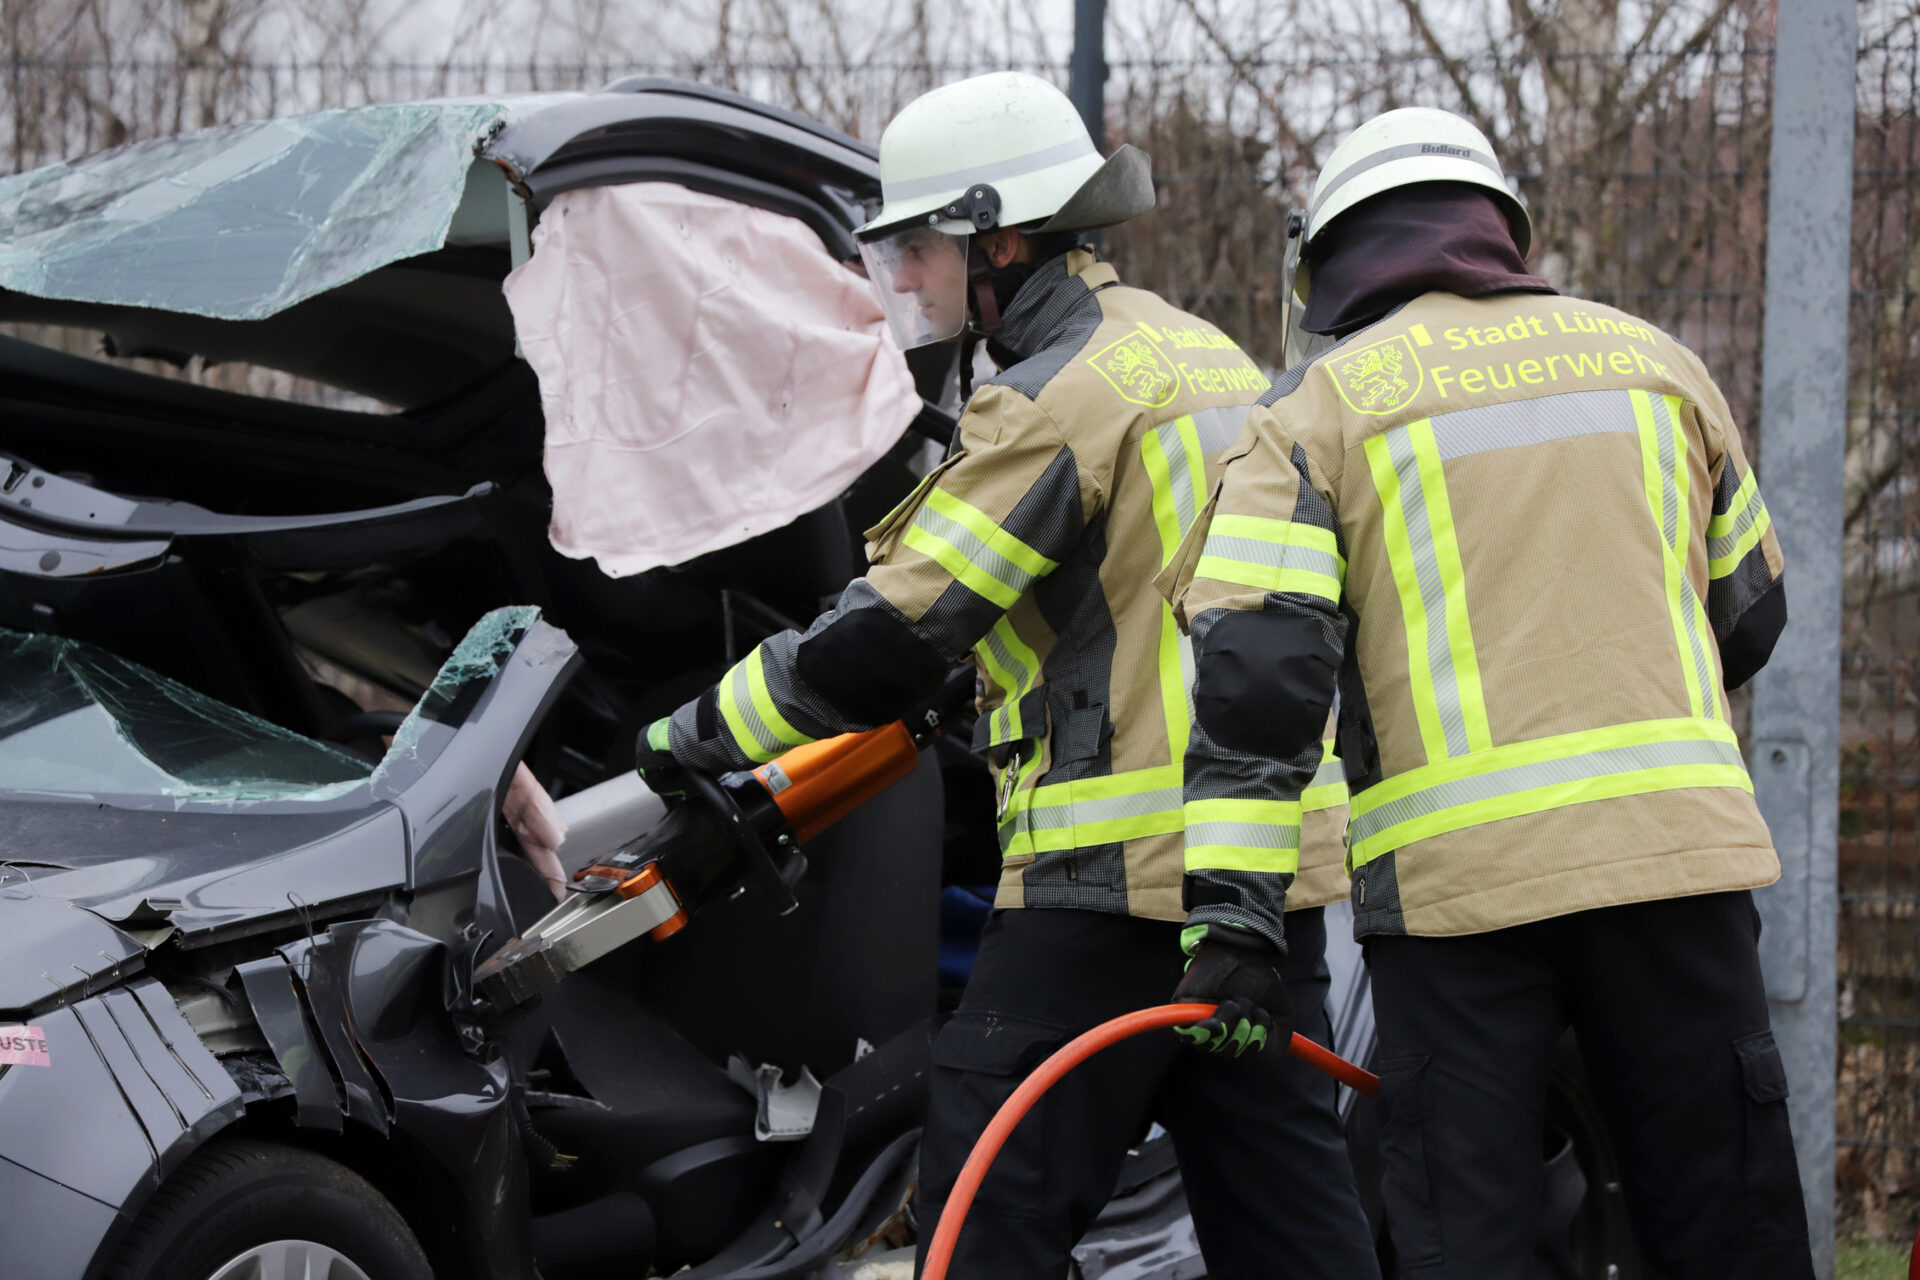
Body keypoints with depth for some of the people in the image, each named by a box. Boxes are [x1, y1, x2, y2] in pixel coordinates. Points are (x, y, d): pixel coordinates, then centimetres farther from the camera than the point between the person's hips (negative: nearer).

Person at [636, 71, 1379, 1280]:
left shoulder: (1058, 398, -12)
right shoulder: (1210, 358, 18)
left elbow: (897, 628, -15)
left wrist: (705, 732, -5)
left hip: (1116, 869, -9)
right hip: (1263, 860, 9)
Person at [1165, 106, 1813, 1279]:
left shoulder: (1321, 403, 5)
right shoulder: (1650, 359, 16)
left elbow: (1254, 659, -7)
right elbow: (1749, 611, 25)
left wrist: (1232, 907, -8)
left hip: (1456, 872, -2)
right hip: (1678, 847, 2)